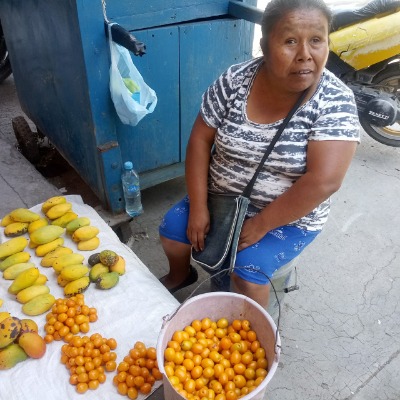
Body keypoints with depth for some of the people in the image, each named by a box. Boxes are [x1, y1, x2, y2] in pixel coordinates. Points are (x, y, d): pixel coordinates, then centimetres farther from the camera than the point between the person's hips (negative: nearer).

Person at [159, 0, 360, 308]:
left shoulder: (335, 102, -22)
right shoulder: (235, 81, -13)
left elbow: (323, 181, -28)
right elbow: (200, 140, -8)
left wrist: (259, 225, -23)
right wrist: (198, 207, -13)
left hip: (289, 217, -3)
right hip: (222, 198, 4)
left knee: (247, 271, -20)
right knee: (171, 229, 2)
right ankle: (180, 275, 37)